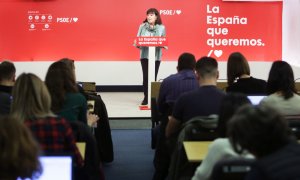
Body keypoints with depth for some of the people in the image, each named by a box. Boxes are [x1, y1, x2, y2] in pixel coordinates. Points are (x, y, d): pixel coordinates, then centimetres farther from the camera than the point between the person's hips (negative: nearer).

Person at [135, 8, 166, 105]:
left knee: (153, 77, 1)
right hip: (144, 55, 0)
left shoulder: (161, 28, 2)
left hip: (156, 55, 0)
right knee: (146, 76, -2)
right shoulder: (142, 26, 3)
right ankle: (146, 97, 9)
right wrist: (136, 44, -17)